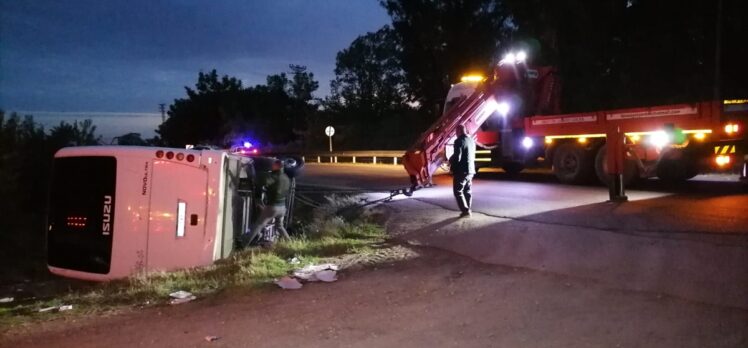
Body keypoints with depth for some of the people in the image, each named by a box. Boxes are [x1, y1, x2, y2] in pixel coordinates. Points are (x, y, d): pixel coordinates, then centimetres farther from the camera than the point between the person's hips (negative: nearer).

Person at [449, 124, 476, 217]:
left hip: (461, 171, -8)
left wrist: (450, 161, -2)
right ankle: (468, 210, 17)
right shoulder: (471, 140, 11)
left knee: (458, 191, -1)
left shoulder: (459, 141, -16)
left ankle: (466, 211, -6)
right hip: (470, 170, 8)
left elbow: (457, 157, -22)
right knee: (467, 191, 14)